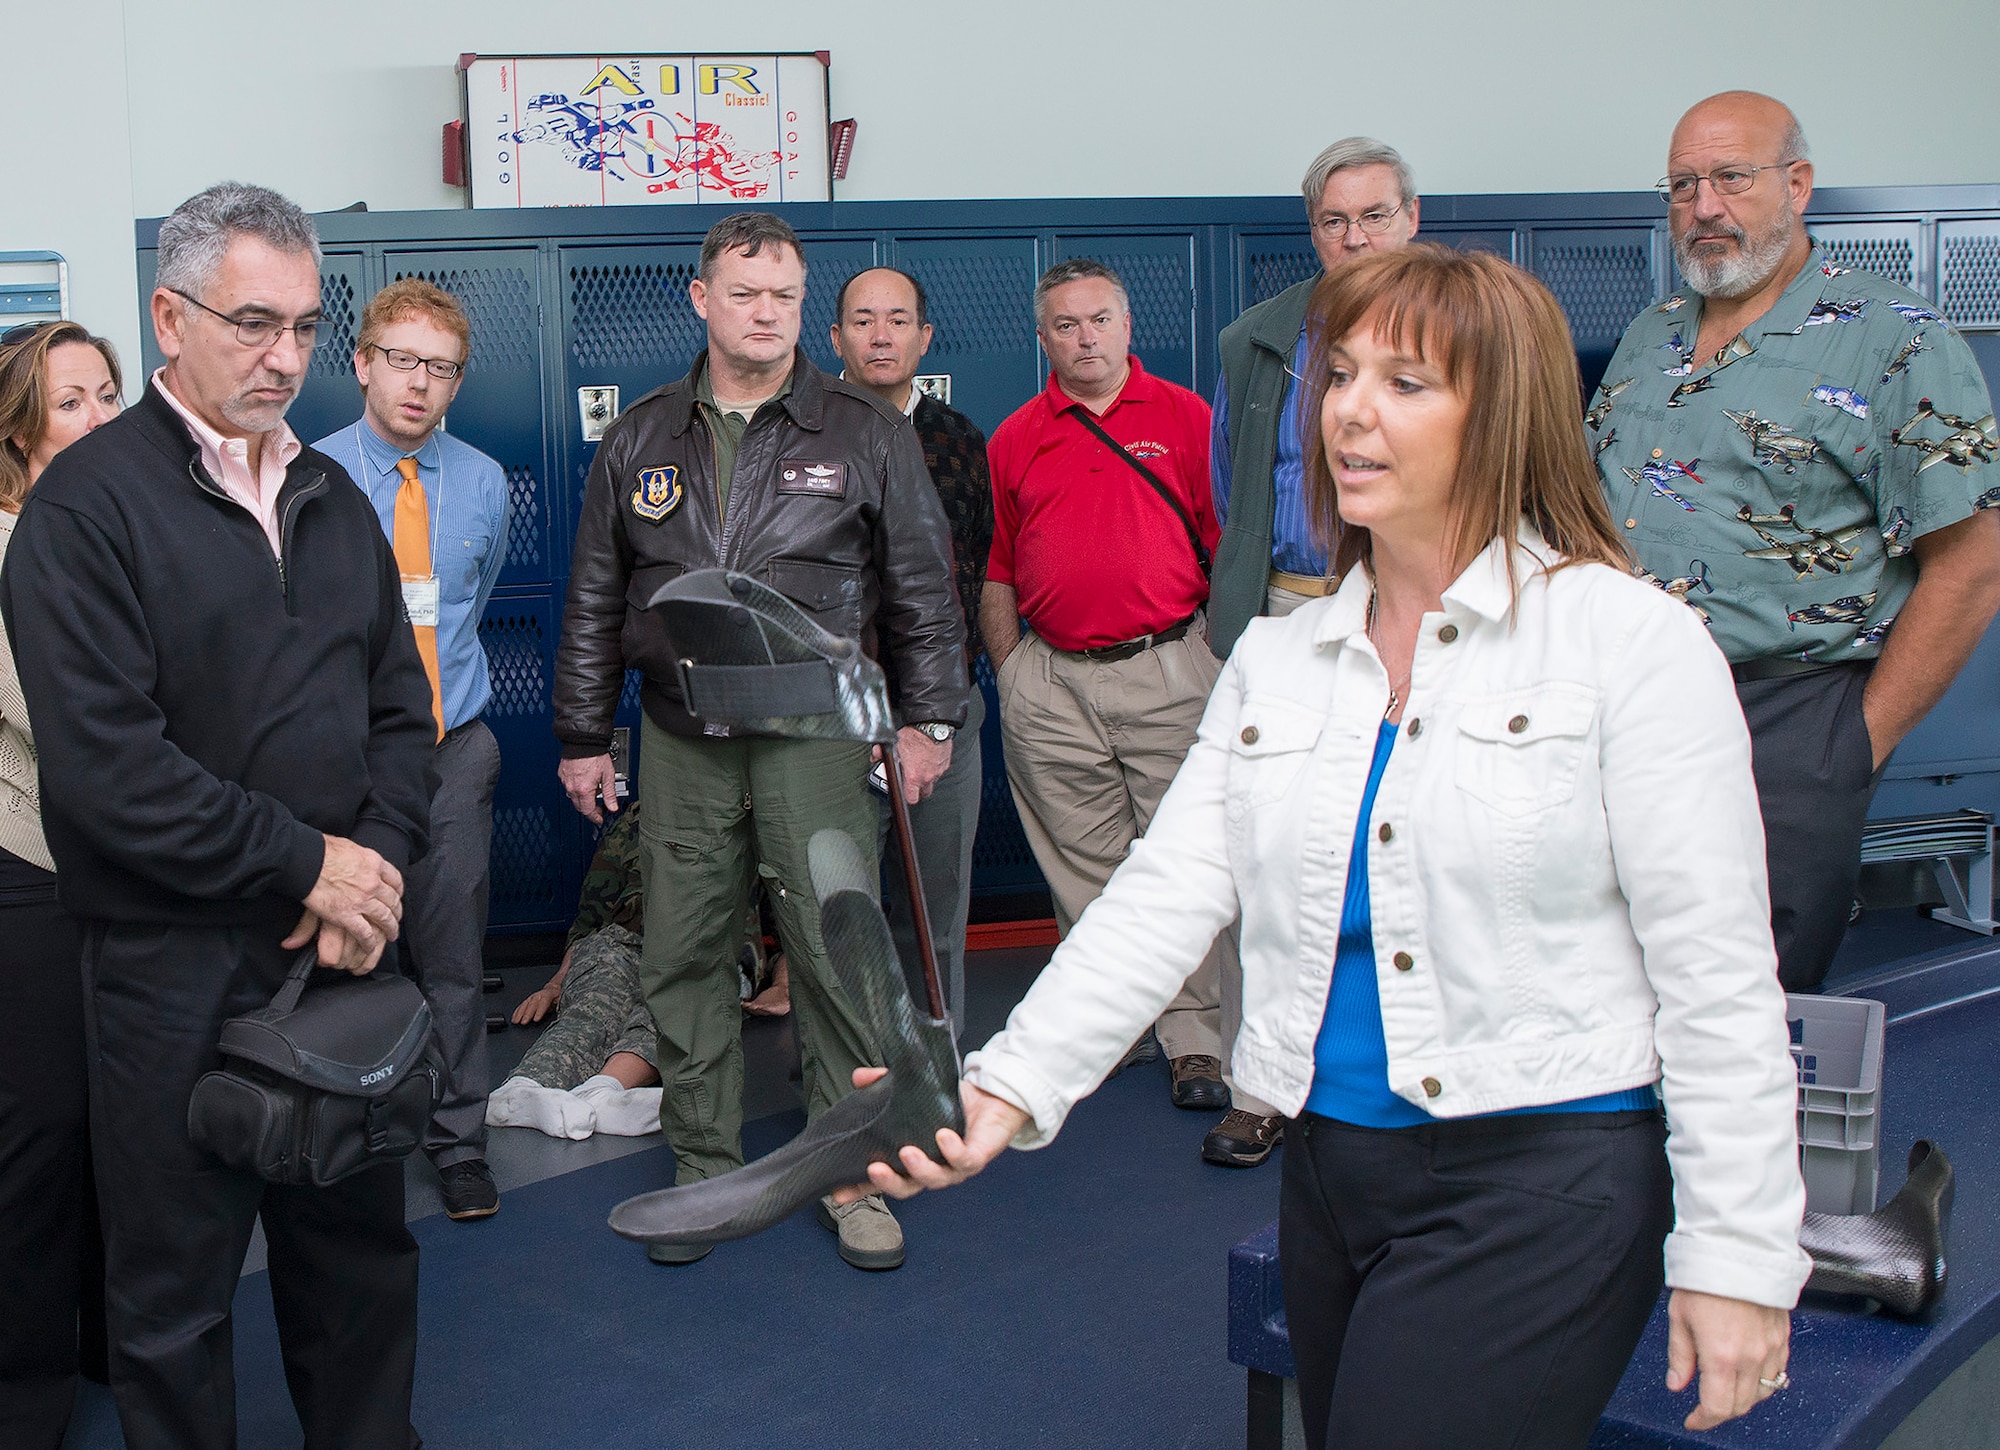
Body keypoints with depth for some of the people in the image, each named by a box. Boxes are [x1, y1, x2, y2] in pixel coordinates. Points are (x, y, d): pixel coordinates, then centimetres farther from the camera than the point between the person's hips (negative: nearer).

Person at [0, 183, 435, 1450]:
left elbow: (401, 707, 11)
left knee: (359, 1240, 16)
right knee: (177, 1283, 8)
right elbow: (105, 763, -17)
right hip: (176, 962, -5)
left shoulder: (331, 494, 12)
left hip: (345, 941, 6)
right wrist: (306, 860, -14)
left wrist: (375, 866, -6)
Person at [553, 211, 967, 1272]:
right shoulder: (641, 440, 10)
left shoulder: (866, 434, 3)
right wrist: (583, 735, 12)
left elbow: (922, 587, 5)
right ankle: (704, 1169, 21)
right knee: (684, 961, 6)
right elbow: (594, 600, 13)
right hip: (680, 746, 3)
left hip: (815, 737, -2)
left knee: (836, 955, -1)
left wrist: (927, 719, 1)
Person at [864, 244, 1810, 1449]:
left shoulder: (1631, 640, -7)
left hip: (1544, 1180, -5)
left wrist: (1738, 1258, -9)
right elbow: (1167, 894, 0)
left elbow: (1717, 975, -8)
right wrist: (1010, 1086, -13)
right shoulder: (1276, 659, 9)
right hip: (1328, 1170, 6)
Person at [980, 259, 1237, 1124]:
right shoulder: (1014, 440, 10)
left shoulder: (1186, 418, 4)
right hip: (1053, 684, 3)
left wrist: (1223, 660, 0)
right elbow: (995, 574, 14)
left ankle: (1194, 1041, 5)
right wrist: (1010, 678, 9)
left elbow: (1227, 548, 4)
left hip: (1169, 671, -2)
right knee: (1085, 870, 8)